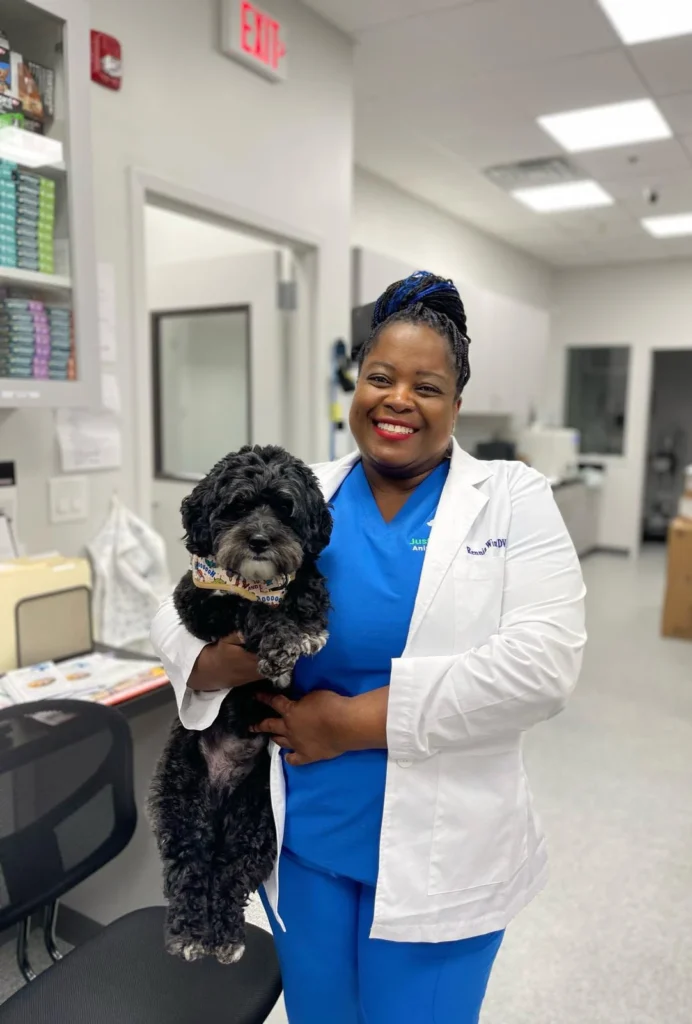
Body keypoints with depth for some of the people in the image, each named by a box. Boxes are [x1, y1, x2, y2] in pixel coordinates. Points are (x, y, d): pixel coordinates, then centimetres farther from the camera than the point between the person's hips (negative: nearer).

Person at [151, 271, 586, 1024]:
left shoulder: (512, 500, -8)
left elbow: (541, 663, -19)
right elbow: (178, 612, 0)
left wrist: (355, 721, -21)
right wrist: (213, 661, -24)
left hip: (439, 850, -2)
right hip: (299, 831, 3)